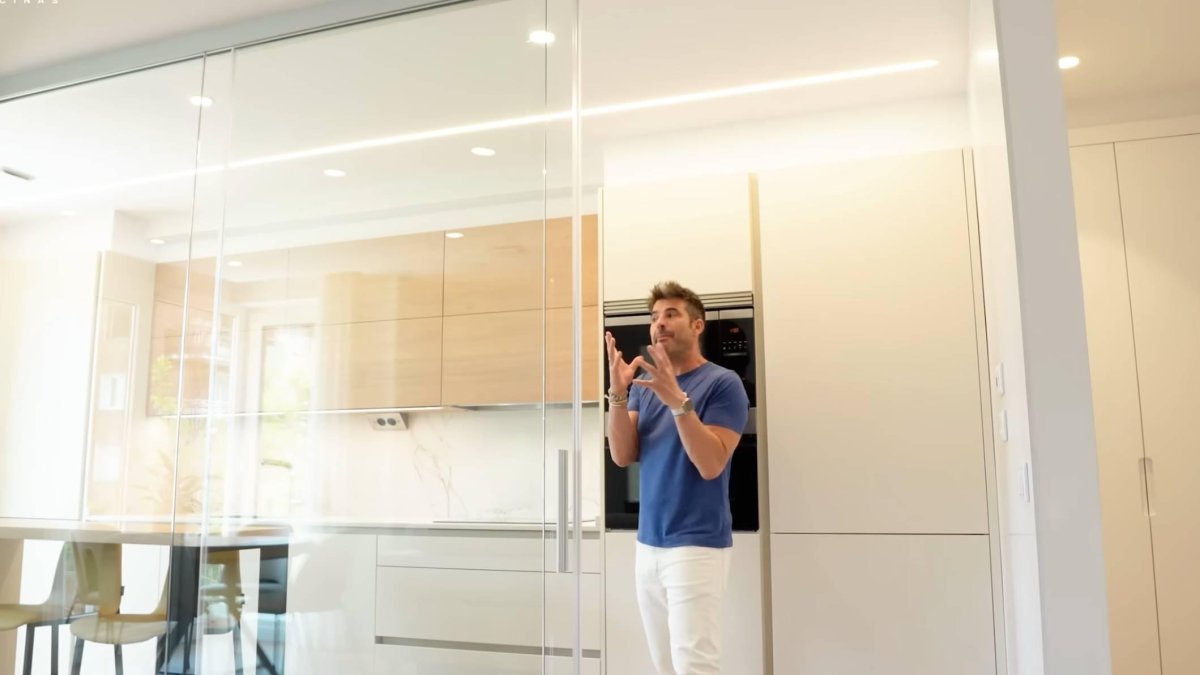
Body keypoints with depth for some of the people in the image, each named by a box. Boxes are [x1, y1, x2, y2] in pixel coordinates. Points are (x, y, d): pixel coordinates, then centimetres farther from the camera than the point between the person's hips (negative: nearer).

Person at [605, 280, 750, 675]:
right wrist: (617, 392, -13)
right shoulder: (645, 385, 10)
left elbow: (711, 464, -18)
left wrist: (678, 399, -27)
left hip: (697, 544, -6)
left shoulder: (722, 383, -8)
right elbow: (623, 456, 0)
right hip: (648, 543, 6)